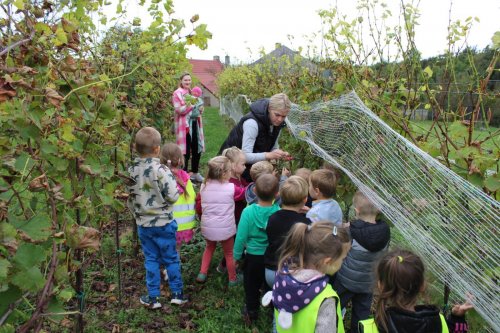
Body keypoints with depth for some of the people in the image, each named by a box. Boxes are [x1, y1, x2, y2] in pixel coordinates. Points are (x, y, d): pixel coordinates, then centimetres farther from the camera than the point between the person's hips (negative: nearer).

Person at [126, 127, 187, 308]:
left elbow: (128, 196, 4)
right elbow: (172, 196, -22)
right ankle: (177, 293, 24)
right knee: (171, 258, 12)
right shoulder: (161, 170, -22)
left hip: (143, 224, 4)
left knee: (151, 260, 16)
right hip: (164, 223, -4)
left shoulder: (131, 170, -5)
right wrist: (176, 187, -1)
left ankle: (153, 298, 23)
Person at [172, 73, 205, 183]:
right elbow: (178, 110, -16)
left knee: (197, 149, 11)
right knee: (186, 150, -5)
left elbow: (199, 108, 23)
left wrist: (200, 108, -1)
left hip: (195, 123, 7)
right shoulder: (177, 93, -5)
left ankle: (195, 173, 24)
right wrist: (191, 105, -25)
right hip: (184, 125, -7)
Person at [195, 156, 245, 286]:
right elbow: (246, 192, 4)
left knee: (209, 247, 31)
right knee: (229, 253, 19)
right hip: (225, 229, -3)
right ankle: (233, 279, 33)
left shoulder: (204, 186, -4)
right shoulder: (231, 188, -13)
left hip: (207, 227, 3)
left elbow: (198, 206, 8)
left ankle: (202, 273, 25)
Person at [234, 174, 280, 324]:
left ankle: (251, 314, 42)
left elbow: (241, 237, -15)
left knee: (251, 287, 23)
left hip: (253, 257, -1)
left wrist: (237, 256, -1)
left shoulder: (248, 211, -22)